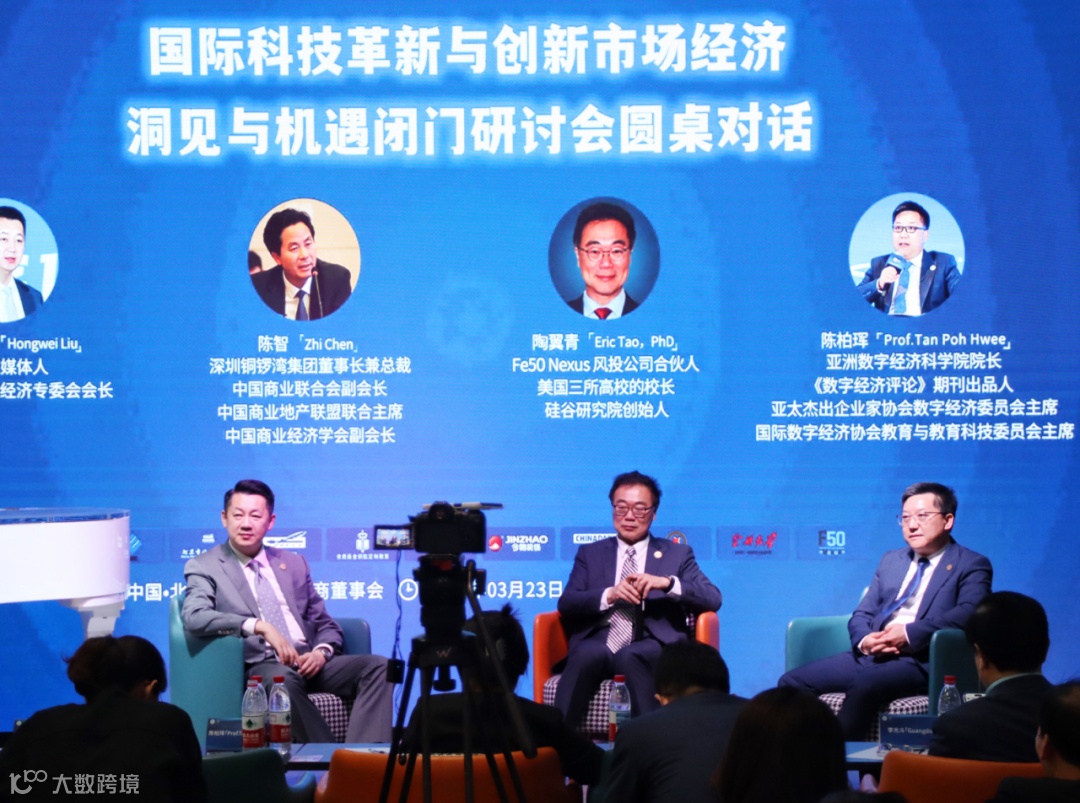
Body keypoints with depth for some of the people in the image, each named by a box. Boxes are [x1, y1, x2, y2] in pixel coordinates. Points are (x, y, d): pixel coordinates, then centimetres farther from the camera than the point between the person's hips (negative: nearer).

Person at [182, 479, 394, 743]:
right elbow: (194, 617, -11)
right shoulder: (204, 567, 8)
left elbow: (325, 624, 22)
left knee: (378, 666, -21)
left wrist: (322, 652, -3)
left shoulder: (294, 564, 23)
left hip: (308, 661, 5)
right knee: (281, 678, -40)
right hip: (260, 666, -5)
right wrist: (260, 626, -21)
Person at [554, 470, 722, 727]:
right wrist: (609, 595, -12)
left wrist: (667, 583, -13)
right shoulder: (590, 553, 22)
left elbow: (713, 599, 4)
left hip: (654, 646, -1)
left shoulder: (678, 554, 18)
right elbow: (566, 603, 7)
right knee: (587, 654, -36)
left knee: (631, 656, -37)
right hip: (600, 642, 1)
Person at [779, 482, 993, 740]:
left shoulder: (971, 566, 4)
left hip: (921, 661, -7)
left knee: (865, 685, -37)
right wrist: (864, 640, -4)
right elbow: (862, 614, 21)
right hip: (871, 655, 7)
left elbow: (968, 613, -14)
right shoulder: (891, 561, 24)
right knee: (792, 682, -13)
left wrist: (910, 634, -22)